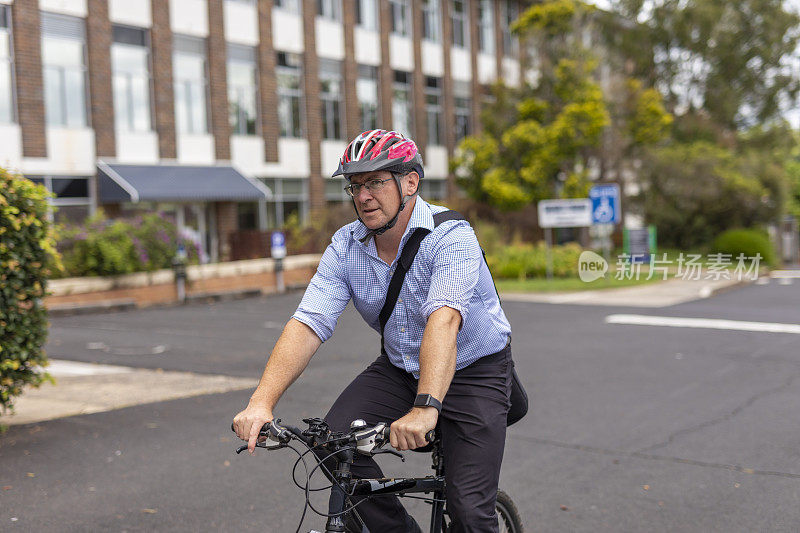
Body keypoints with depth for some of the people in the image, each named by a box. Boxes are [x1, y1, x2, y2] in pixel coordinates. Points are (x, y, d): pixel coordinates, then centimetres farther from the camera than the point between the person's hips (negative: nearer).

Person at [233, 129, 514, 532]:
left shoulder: (451, 237, -25)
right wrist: (262, 402, -33)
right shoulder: (346, 246, -9)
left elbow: (443, 321, -40)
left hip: (473, 369, -5)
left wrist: (425, 408, -55)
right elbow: (307, 324, -19)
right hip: (399, 368, 5)